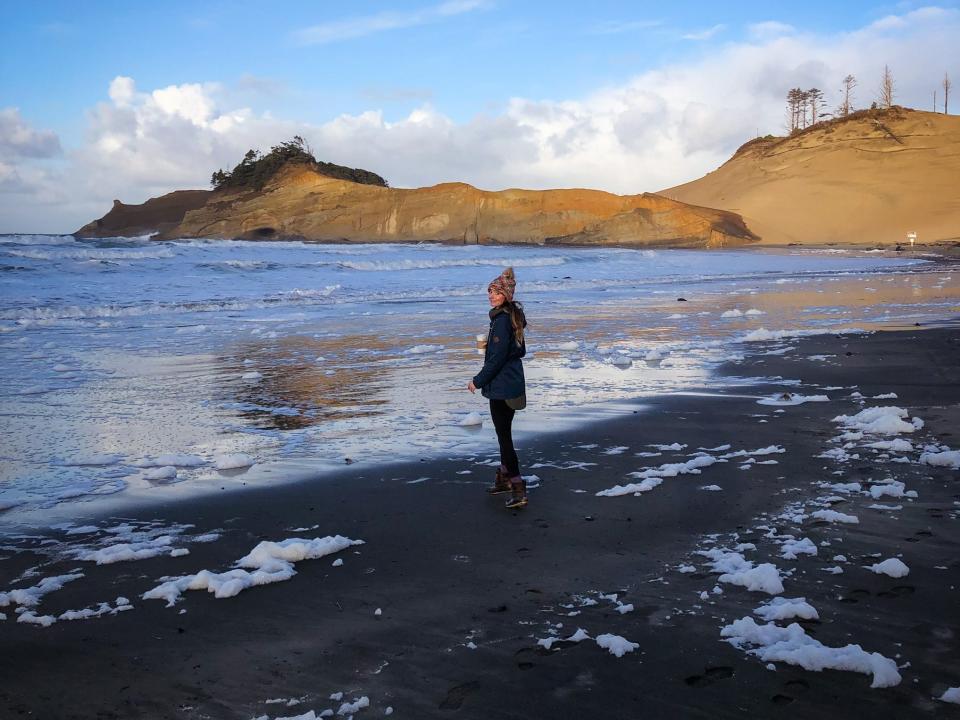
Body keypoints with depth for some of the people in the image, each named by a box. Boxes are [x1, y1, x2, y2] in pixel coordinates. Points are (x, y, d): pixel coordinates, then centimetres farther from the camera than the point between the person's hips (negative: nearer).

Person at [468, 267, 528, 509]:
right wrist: (490, 345, 18)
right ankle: (504, 478, 34)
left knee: (504, 436, -5)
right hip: (512, 386, 10)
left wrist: (478, 381, -12)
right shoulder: (513, 317, 10)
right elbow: (520, 350, 19)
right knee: (504, 433, 21)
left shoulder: (502, 320, -20)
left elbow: (497, 358, -21)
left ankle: (518, 490, -4)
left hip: (501, 388, -10)